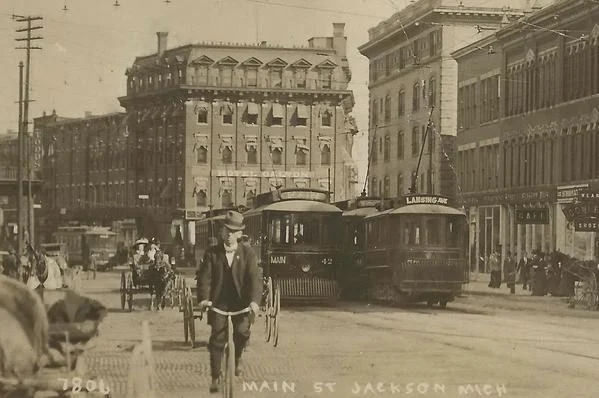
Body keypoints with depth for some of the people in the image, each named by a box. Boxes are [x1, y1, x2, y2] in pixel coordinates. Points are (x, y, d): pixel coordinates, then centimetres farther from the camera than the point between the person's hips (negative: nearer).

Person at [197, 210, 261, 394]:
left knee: (242, 330, -20)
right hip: (218, 302, 0)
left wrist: (254, 300, -24)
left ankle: (238, 358, 12)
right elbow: (205, 277, -6)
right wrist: (204, 298, -23)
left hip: (241, 301, 0)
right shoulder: (212, 253, 2)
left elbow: (254, 277, -8)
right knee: (217, 338, -4)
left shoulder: (247, 253, 1)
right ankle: (215, 378, 7)